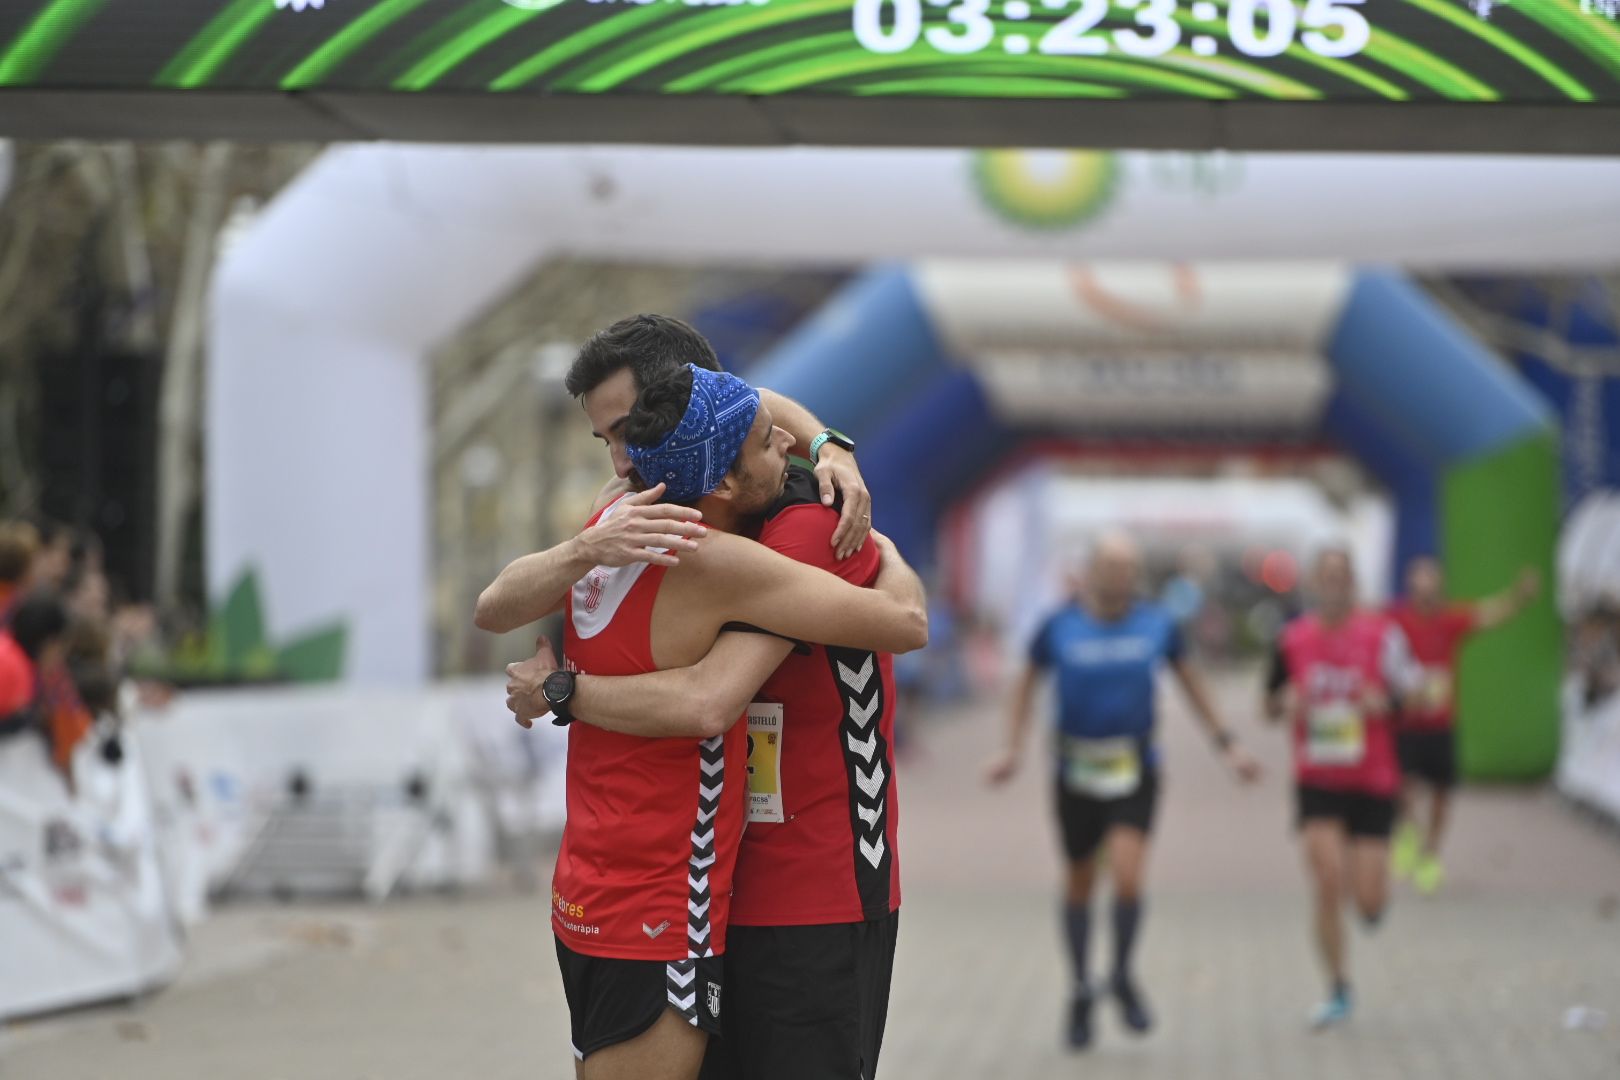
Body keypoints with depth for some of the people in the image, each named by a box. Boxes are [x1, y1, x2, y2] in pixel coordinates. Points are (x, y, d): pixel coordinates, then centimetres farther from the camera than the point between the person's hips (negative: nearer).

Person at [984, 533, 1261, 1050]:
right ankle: (1082, 990, 31)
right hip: (1077, 770, 0)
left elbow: (1190, 681, 11)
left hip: (1135, 770, 0)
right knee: (1080, 884, 11)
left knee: (1128, 877, -17)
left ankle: (1123, 977, 7)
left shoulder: (1157, 624, -4)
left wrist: (1227, 745, 11)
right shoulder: (1059, 627, -7)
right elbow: (1027, 681, 7)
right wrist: (1013, 749, -2)